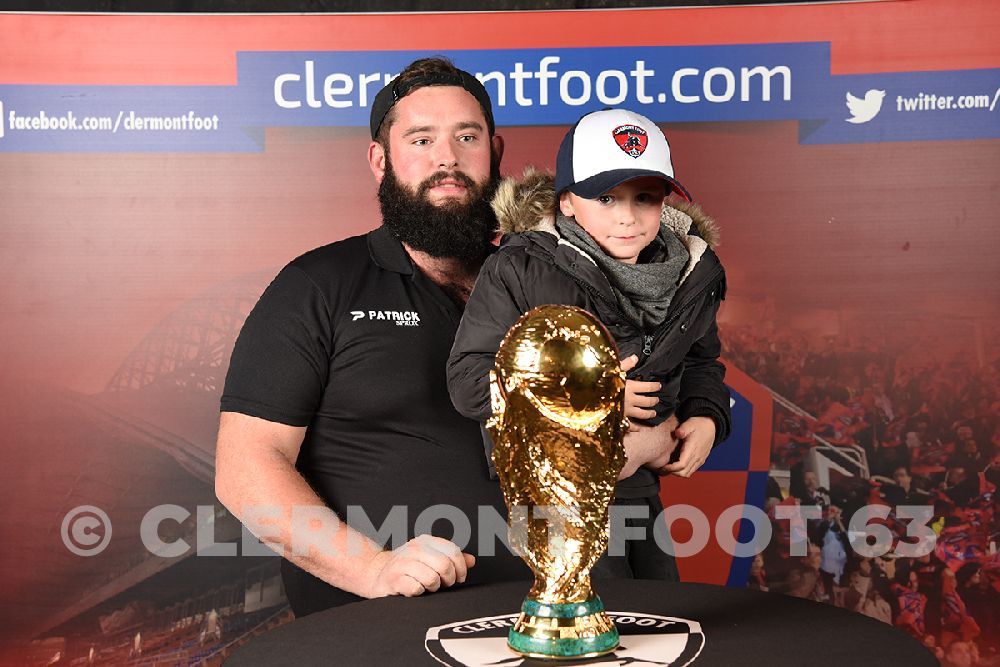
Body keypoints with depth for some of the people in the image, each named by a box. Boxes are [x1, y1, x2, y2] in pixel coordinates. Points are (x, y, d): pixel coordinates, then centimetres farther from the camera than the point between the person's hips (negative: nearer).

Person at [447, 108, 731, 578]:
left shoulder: (691, 270, -1)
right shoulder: (519, 269, -18)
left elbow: (701, 361, 18)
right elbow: (468, 381, -21)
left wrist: (706, 418, -3)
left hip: (640, 492, 6)